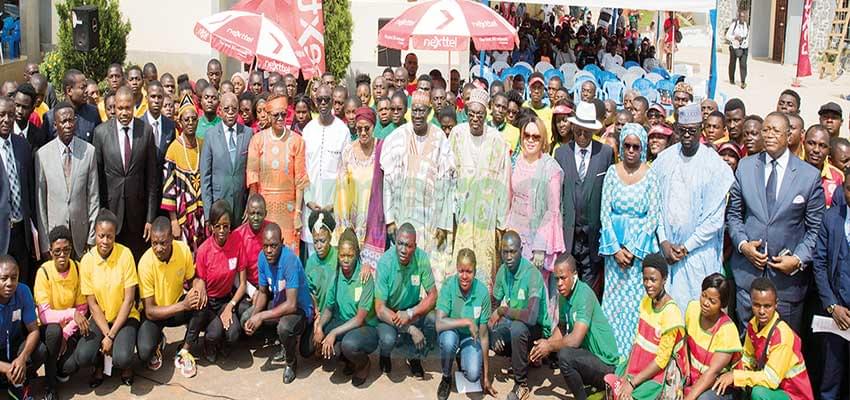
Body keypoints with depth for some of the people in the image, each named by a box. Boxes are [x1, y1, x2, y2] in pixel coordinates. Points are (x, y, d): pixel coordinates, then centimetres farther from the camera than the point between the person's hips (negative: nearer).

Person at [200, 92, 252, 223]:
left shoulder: (248, 133, 3)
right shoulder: (211, 134, 0)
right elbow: (205, 173, 1)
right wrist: (208, 208, -3)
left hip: (242, 200, 1)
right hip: (218, 199, -1)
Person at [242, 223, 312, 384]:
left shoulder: (290, 260, -31)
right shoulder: (262, 257, -10)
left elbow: (291, 305, -33)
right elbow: (263, 292, 2)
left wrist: (261, 316, -28)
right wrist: (254, 316, -15)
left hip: (299, 308, -8)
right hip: (277, 302, 8)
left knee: (284, 327, -36)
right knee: (246, 319, -3)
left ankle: (291, 361, -2)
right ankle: (286, 343, 16)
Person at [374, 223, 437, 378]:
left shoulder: (421, 258, -19)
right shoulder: (385, 263, -25)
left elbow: (432, 295, -12)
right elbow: (380, 309, -24)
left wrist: (410, 314, -29)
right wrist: (411, 329, -31)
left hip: (412, 309, 3)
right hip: (388, 312, -3)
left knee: (434, 320, -25)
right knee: (388, 339, -31)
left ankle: (415, 357, 4)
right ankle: (385, 355, 9)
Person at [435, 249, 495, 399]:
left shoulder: (482, 291, -18)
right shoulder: (449, 285, -21)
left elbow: (484, 335, -11)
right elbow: (439, 324, -28)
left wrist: (486, 376, -9)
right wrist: (467, 322, -32)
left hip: (471, 337, 1)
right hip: (451, 333, -1)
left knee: (473, 375, -25)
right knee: (448, 338, -36)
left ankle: (463, 360, 14)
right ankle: (446, 378, -6)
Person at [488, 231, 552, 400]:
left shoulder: (532, 274, -28)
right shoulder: (503, 270, -5)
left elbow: (531, 316, -39)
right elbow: (496, 304, 5)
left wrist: (502, 311, -26)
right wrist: (494, 329, -14)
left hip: (537, 327, -8)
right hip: (513, 321, 8)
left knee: (517, 328, -37)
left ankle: (522, 384, -18)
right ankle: (524, 356, 17)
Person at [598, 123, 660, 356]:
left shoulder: (650, 175, -4)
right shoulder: (613, 171, 2)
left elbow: (653, 216, -6)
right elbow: (604, 212, 0)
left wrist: (634, 249, -10)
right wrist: (616, 248, -8)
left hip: (641, 244, -2)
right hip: (615, 243, 2)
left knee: (636, 298, -1)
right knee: (613, 297, 5)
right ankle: (611, 350, 15)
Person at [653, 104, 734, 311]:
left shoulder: (715, 165, -7)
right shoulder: (663, 160, 3)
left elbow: (715, 217, -8)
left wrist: (686, 247, -8)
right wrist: (663, 241, -4)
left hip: (698, 251, -3)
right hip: (666, 248, 3)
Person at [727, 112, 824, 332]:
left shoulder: (810, 175, -3)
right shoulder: (745, 167, 4)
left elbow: (815, 228, 0)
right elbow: (733, 213, 9)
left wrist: (799, 260, -12)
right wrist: (742, 244, -6)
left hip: (789, 274, -2)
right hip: (748, 269, 2)